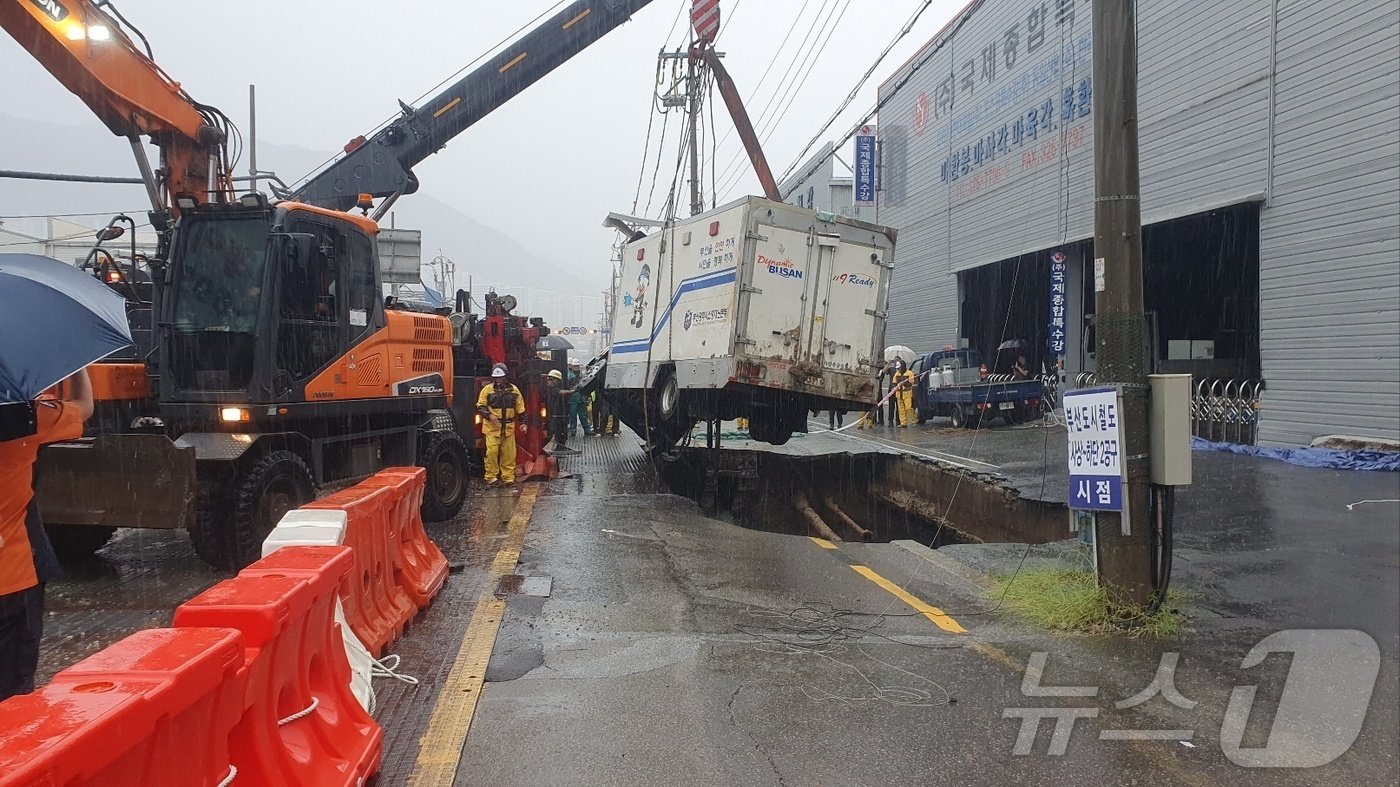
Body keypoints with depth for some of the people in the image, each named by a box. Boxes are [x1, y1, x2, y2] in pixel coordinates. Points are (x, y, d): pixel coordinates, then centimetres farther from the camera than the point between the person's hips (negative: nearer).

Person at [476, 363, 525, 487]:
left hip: (509, 427, 3)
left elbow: (520, 408, 14)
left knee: (509, 454, 4)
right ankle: (491, 477, 0)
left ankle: (508, 478, 11)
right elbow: (480, 406, 1)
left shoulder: (513, 390, 9)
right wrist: (489, 415, -14)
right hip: (492, 427, -2)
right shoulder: (487, 389, 0)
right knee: (492, 452, -9)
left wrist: (523, 422, 9)